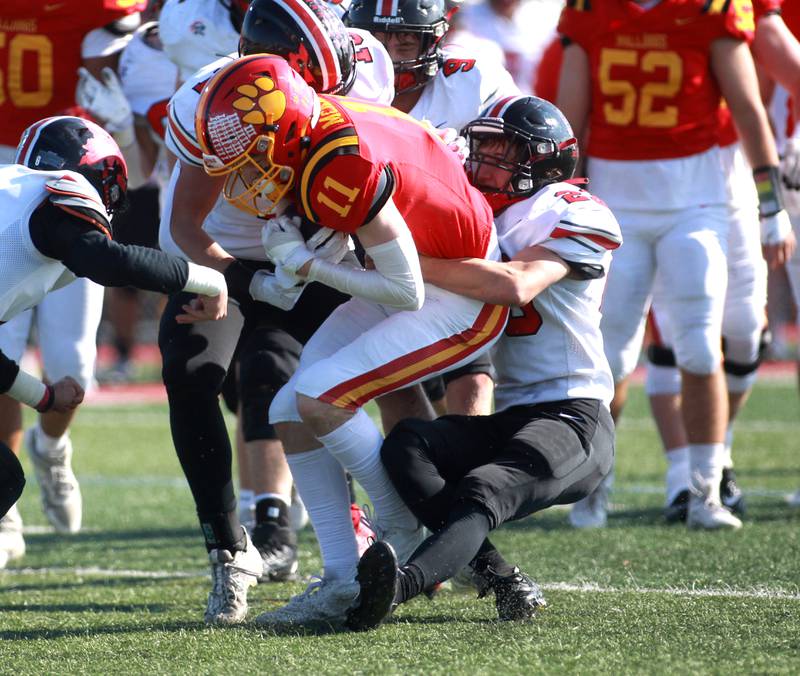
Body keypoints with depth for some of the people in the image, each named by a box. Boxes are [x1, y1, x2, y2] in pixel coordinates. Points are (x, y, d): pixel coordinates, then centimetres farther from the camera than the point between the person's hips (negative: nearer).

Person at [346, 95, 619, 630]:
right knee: (406, 446, -22)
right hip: (505, 420, 7)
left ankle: (401, 584, -59)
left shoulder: (575, 216, -5)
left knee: (480, 494, -33)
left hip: (574, 420, -7)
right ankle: (504, 584, -33)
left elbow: (515, 286, -22)